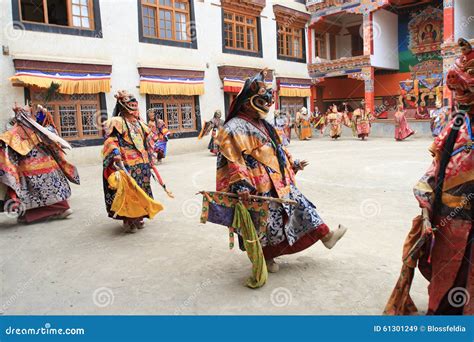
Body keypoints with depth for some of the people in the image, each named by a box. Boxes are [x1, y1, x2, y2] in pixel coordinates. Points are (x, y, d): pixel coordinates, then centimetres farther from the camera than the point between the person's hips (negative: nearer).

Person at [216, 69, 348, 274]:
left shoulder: (262, 125, 14)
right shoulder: (234, 128, -16)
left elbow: (278, 149, 23)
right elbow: (233, 161, -23)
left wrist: (293, 163, 22)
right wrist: (241, 186, -30)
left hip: (280, 182, 9)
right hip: (260, 187, -9)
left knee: (300, 204, 14)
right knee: (267, 223, 5)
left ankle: (325, 235, 26)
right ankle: (267, 257, 26)